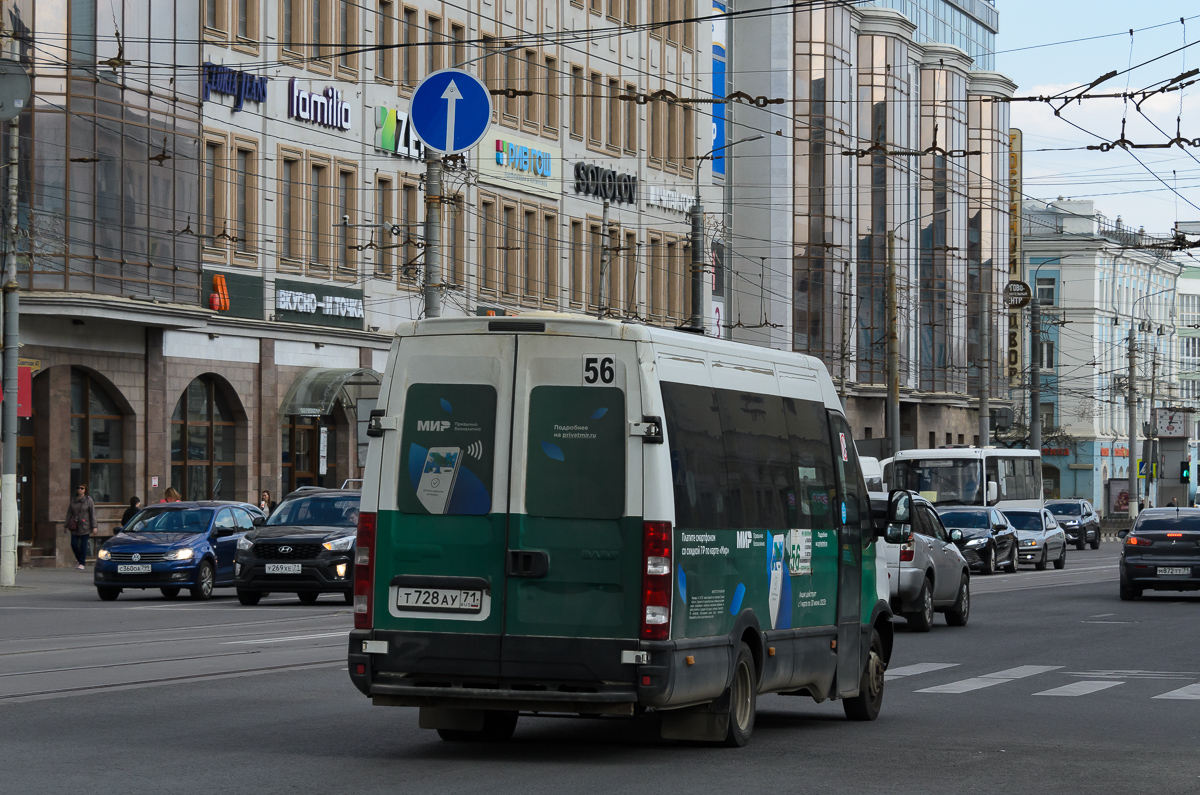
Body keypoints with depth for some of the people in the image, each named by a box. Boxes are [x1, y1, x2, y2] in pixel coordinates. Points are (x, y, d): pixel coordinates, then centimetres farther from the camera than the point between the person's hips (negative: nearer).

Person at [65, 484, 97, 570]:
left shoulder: (88, 500, -1)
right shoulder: (73, 501, 11)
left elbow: (92, 514, -3)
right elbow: (69, 513, 14)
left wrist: (94, 527, -8)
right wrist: (67, 526, 9)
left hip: (85, 527, -4)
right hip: (75, 527, 4)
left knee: (83, 545, -4)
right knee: (74, 544, -1)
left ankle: (82, 563, 5)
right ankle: (80, 560, 19)